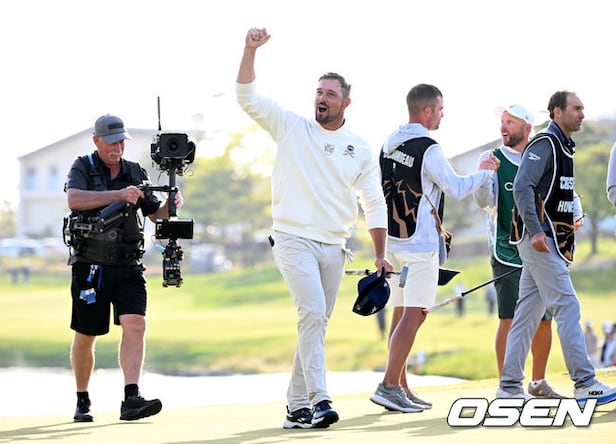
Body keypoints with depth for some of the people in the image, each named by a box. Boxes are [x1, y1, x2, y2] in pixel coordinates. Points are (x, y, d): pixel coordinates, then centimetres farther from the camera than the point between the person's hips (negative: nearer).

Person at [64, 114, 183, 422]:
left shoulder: (135, 173, 10)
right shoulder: (83, 168, -1)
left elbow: (155, 213, 14)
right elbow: (74, 199, -21)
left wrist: (170, 206, -9)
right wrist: (118, 195, -29)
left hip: (128, 266, 2)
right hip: (90, 266, -2)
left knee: (135, 324, -17)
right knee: (85, 336, 6)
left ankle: (131, 398, -24)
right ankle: (82, 401, 23)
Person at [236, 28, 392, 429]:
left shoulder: (361, 150, 8)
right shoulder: (292, 128, 4)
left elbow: (375, 205, 10)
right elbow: (248, 99, -3)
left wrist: (380, 257, 3)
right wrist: (251, 50, -16)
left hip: (334, 247, 4)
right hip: (294, 241, -4)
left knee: (317, 325, 6)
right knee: (313, 313, -20)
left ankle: (297, 406, 13)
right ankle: (318, 400, -25)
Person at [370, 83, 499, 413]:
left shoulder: (390, 144, 10)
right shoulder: (427, 149, -14)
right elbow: (457, 189, -8)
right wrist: (485, 172, 7)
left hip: (392, 240, 9)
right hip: (419, 243, -8)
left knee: (400, 313, 11)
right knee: (413, 315, -9)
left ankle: (401, 389, 13)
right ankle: (388, 386, -16)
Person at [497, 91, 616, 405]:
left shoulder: (563, 146, 20)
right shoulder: (544, 143, -11)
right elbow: (522, 187, -20)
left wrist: (566, 235, 18)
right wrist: (535, 231, -26)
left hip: (549, 240, 10)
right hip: (539, 239, -10)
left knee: (528, 312, 9)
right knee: (567, 306, -12)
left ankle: (510, 386, 11)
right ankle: (585, 385, -13)